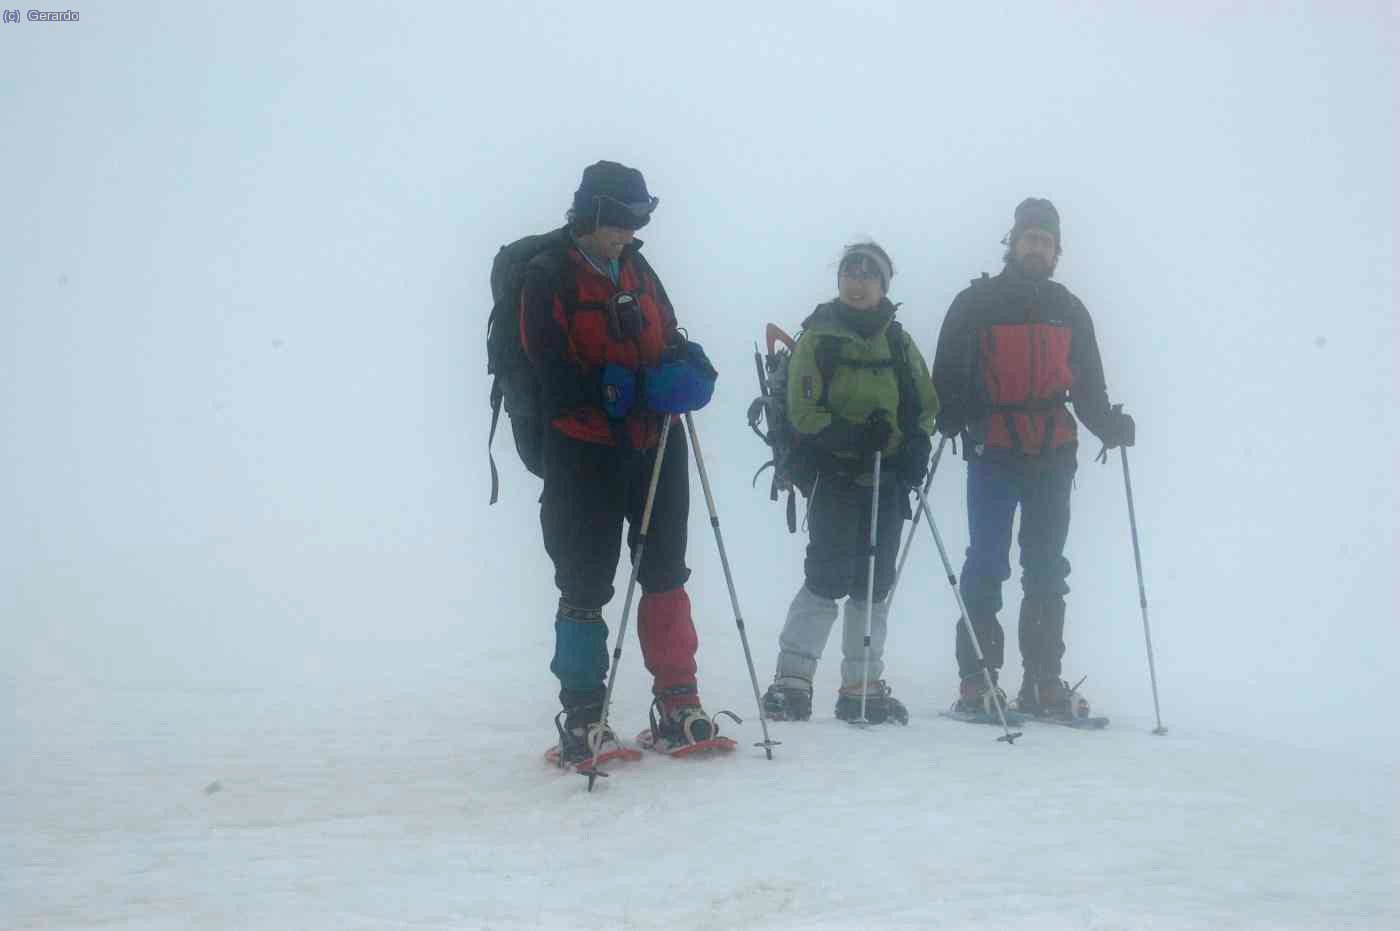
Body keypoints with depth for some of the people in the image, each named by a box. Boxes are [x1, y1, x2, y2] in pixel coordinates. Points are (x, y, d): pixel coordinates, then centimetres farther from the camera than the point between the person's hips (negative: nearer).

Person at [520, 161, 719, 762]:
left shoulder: (638, 272, 13)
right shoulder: (548, 278, -6)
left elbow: (669, 339, 17)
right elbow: (549, 373, -14)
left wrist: (685, 366, -7)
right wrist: (616, 390, -24)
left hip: (655, 444, 6)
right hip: (585, 452, -6)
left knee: (665, 574, 8)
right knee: (584, 585, 0)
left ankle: (677, 705, 15)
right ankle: (582, 715, 6)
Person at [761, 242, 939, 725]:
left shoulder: (899, 342, 14)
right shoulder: (818, 337, 0)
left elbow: (925, 404, 16)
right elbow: (803, 410, -8)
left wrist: (916, 446, -4)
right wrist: (853, 436, -23)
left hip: (888, 478, 5)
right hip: (834, 473, -5)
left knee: (875, 583, 6)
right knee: (829, 577, -13)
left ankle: (862, 687, 13)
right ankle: (791, 680, -7)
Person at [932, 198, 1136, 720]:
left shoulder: (1070, 312, 17)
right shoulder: (977, 303, 5)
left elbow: (1088, 387, 21)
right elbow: (948, 375, 0)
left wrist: (1109, 424, 3)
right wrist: (950, 418, -19)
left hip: (1053, 456, 4)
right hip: (993, 451, -4)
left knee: (1047, 569, 5)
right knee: (987, 563, -8)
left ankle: (1044, 682, 8)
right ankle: (976, 681, -6)